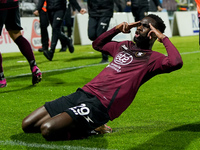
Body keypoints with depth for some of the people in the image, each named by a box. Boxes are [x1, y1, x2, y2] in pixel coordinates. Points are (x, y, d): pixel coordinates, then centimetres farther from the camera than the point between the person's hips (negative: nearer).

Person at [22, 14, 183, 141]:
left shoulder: (152, 58, 1)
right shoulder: (125, 46, 25)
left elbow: (176, 63, -21)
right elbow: (97, 44, 43)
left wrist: (163, 38, -6)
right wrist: (117, 29, 29)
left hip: (100, 105, -9)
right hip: (83, 92, 9)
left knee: (48, 129, -27)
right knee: (28, 125, 4)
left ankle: (87, 130, -1)